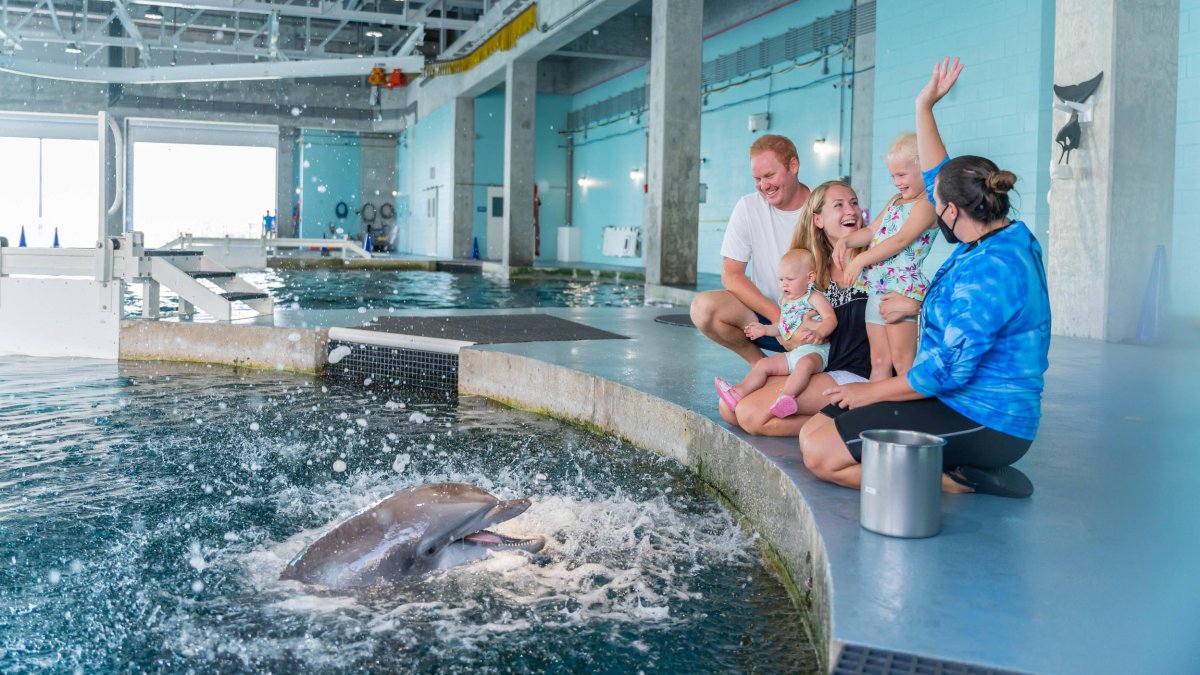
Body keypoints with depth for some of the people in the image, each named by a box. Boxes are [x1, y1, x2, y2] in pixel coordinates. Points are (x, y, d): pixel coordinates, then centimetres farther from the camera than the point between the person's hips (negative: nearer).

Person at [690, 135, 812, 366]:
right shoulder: (749, 207, -1)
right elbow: (731, 276, -4)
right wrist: (777, 315, -17)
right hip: (765, 314, 1)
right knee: (704, 307, -27)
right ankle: (759, 362, -2)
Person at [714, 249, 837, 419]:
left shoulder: (814, 297, -3)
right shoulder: (785, 302, 18)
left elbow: (831, 319, -15)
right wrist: (765, 329, 17)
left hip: (815, 350, -8)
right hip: (792, 352, 8)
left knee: (805, 363, -39)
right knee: (763, 364, -2)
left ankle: (787, 396, -53)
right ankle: (738, 392, -10)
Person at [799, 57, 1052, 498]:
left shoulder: (989, 270, -23)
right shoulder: (1001, 236, 8)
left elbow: (948, 370, -25)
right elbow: (940, 178, 23)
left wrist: (871, 391, -12)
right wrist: (924, 109, 24)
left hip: (979, 423, -11)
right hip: (962, 406, 11)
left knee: (819, 453, -19)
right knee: (814, 428, 5)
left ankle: (957, 481, -11)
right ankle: (965, 468, 3)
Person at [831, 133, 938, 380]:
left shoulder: (926, 205, -10)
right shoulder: (895, 201, 18)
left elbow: (900, 240, -19)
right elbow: (872, 231, 20)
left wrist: (860, 261, -19)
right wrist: (845, 241, 1)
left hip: (902, 287, -9)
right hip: (876, 288, 9)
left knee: (902, 361, -6)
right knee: (878, 360, 11)